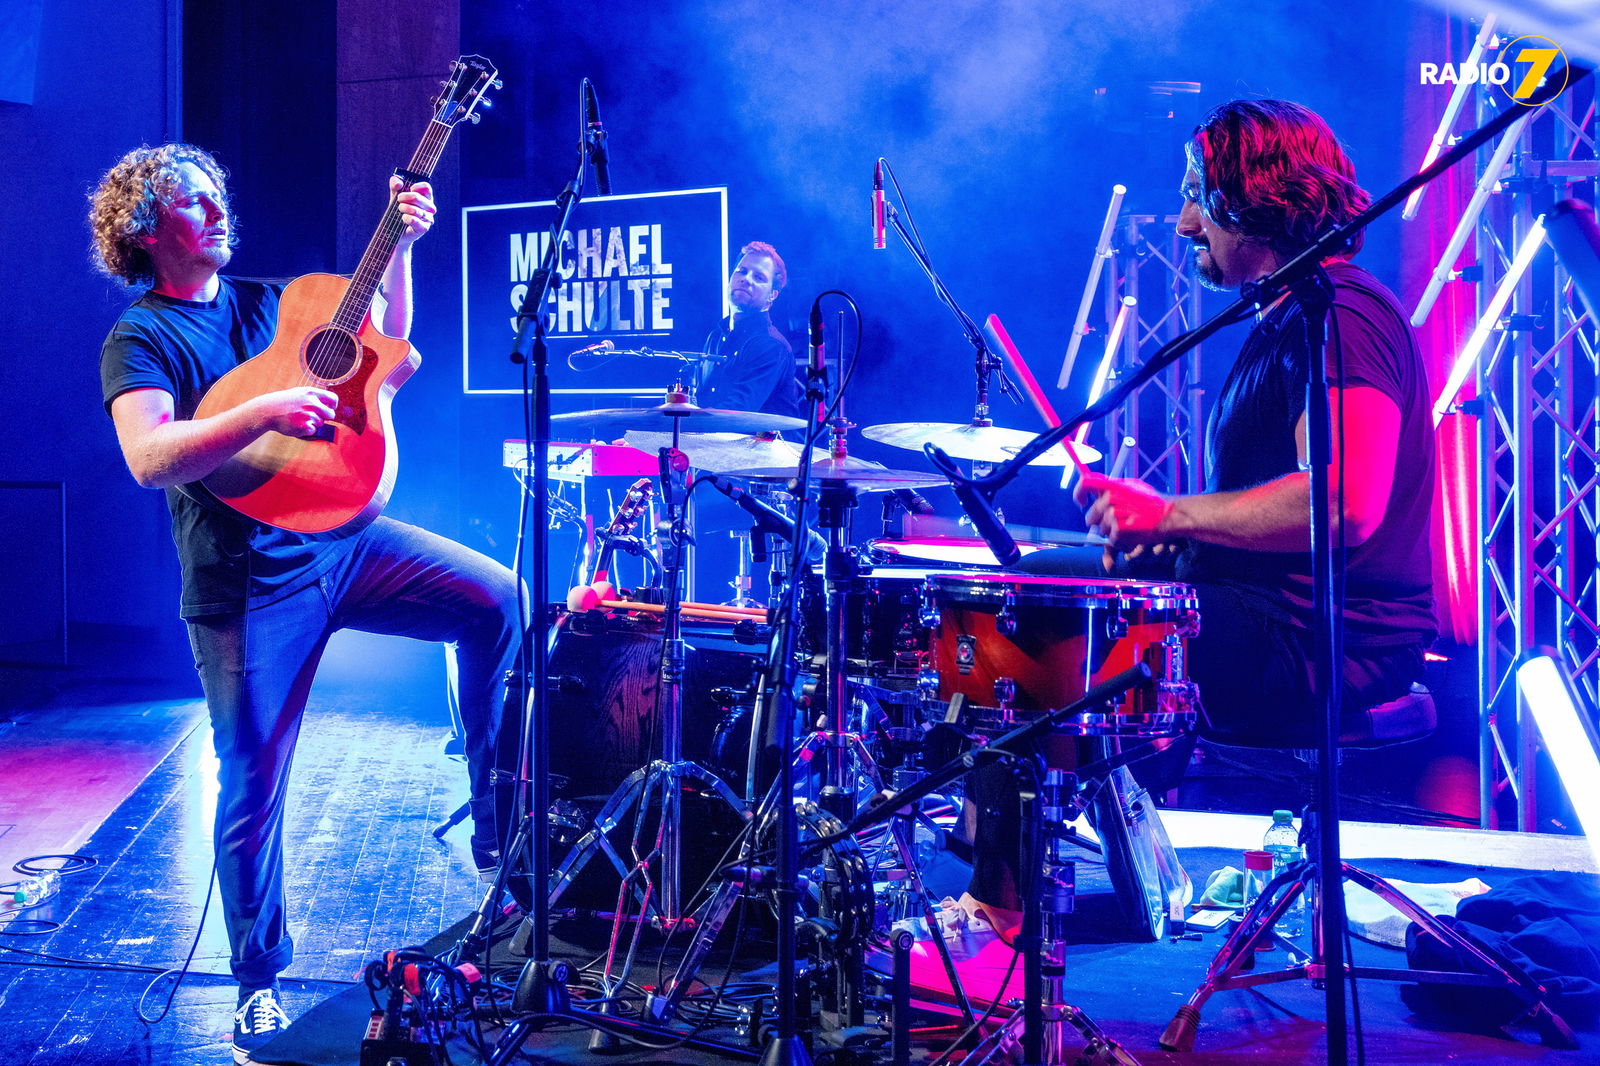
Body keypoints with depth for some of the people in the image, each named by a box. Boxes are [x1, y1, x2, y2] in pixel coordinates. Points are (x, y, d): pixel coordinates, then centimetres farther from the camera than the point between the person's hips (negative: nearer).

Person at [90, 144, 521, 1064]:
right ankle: (261, 979, 20)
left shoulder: (264, 299, 13)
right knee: (254, 786, 1)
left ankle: (500, 822, 4)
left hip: (343, 538, 5)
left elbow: (383, 347, 15)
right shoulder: (139, 340, -5)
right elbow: (150, 459, -23)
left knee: (496, 598, -11)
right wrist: (267, 411, -34)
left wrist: (401, 243, 3)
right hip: (248, 581, -5)